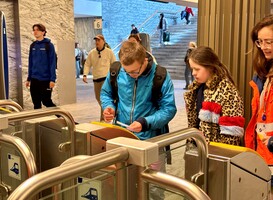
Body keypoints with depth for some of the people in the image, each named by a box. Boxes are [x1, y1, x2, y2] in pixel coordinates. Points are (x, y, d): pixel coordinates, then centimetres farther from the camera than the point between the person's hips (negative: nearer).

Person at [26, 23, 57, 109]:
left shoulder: (49, 45, -6)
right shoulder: (32, 46, 10)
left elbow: (52, 63, -10)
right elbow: (30, 63, 14)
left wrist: (52, 79, -16)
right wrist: (29, 78, 12)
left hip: (45, 79, -5)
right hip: (34, 79, 5)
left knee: (46, 102, 0)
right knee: (36, 104, 10)